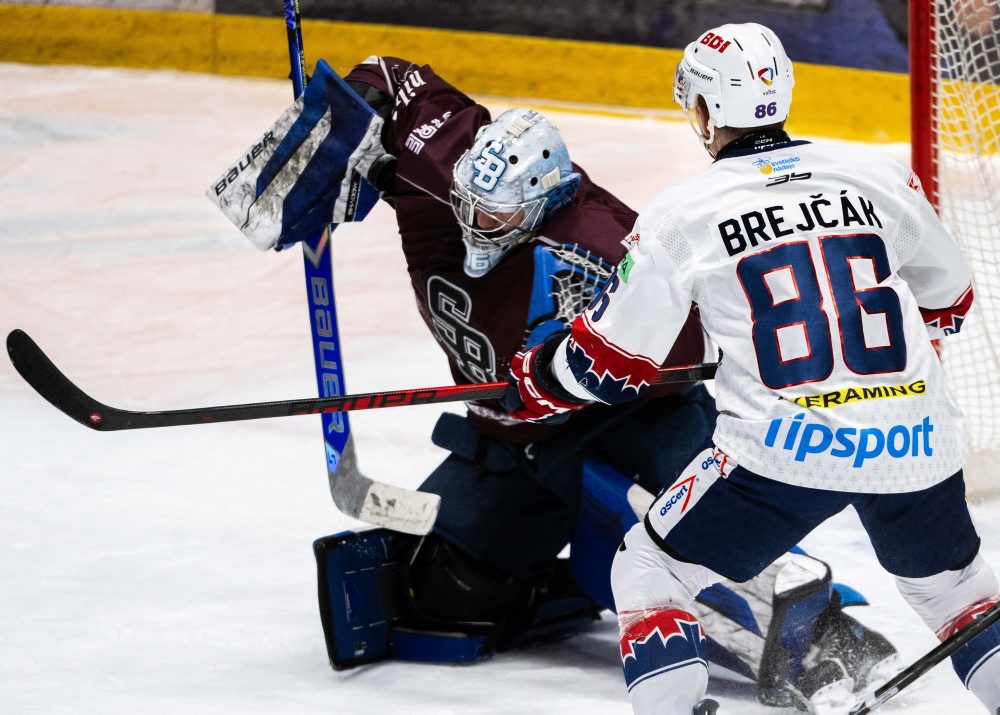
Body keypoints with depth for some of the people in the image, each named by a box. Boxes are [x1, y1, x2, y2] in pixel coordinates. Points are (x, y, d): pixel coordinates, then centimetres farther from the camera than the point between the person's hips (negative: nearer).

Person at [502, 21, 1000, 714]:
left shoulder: (680, 215, 1)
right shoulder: (880, 174, 9)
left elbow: (613, 362, 7)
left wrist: (532, 386, 26)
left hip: (785, 445, -3)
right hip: (917, 441, 3)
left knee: (652, 572, 12)